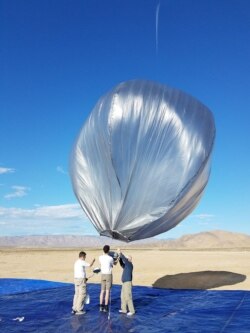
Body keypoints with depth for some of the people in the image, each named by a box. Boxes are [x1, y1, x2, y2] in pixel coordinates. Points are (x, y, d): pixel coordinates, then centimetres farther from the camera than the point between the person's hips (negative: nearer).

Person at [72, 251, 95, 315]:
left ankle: (74, 309, 13)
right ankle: (79, 310, -1)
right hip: (81, 280, -9)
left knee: (77, 294, 12)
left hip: (76, 279, 9)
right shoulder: (82, 262, -14)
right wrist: (93, 261, 12)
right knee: (82, 295, -3)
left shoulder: (76, 262, 15)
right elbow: (90, 265, -8)